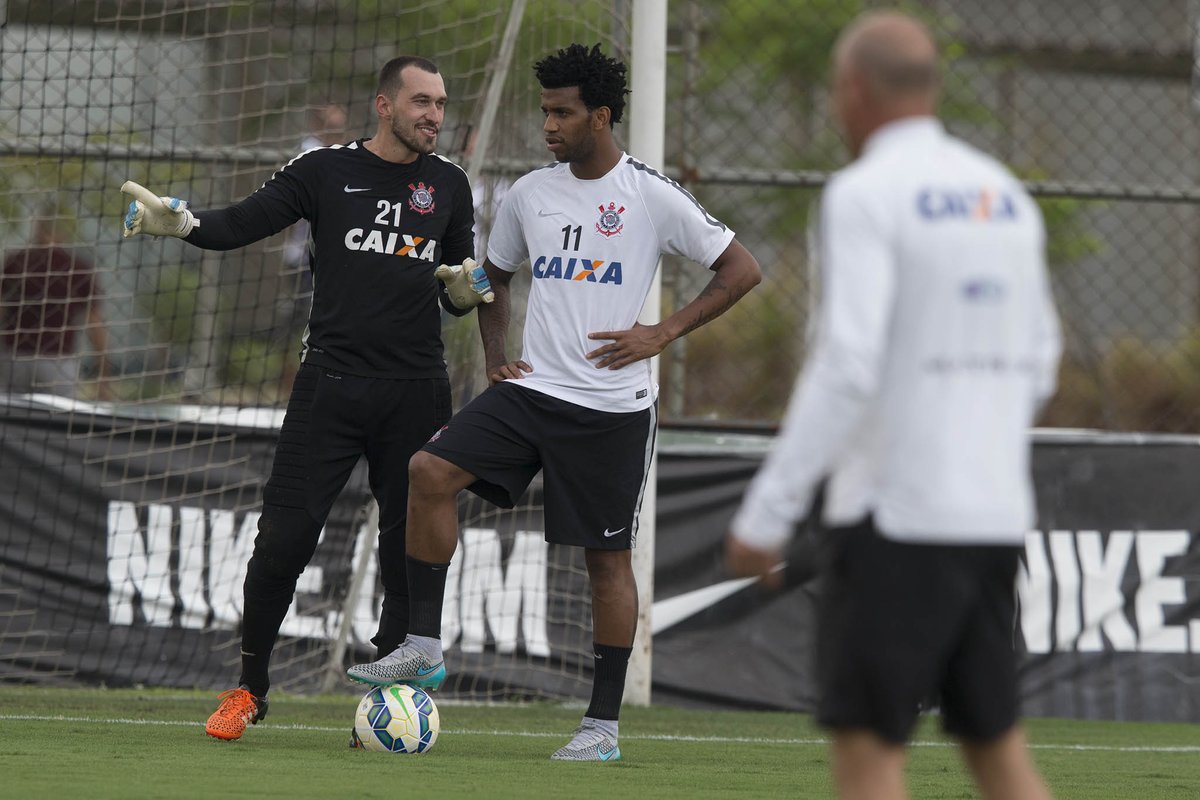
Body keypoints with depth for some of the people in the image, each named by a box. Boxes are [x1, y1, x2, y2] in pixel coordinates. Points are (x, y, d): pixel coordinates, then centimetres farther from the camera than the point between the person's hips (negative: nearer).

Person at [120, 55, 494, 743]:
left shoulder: (449, 184, 11)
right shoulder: (327, 170, 3)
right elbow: (242, 225, -3)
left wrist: (467, 290, -4)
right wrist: (179, 220, -21)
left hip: (416, 394, 2)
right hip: (331, 385, -2)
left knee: (409, 554, 1)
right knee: (283, 539, -7)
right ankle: (250, 691, 9)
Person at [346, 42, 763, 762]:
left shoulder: (652, 196, -6)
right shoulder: (531, 194, 9)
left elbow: (742, 270, -3)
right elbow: (495, 277, 26)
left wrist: (663, 333, -10)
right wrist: (496, 352, 9)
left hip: (611, 405, -4)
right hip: (531, 388, 5)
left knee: (608, 557, 1)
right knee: (430, 472, -15)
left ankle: (605, 724, 9)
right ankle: (425, 648, -8)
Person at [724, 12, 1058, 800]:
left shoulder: (866, 195, -10)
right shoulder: (1006, 196, 13)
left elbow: (846, 368, -18)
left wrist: (766, 514, -16)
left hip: (896, 522, -7)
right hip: (996, 518, 7)